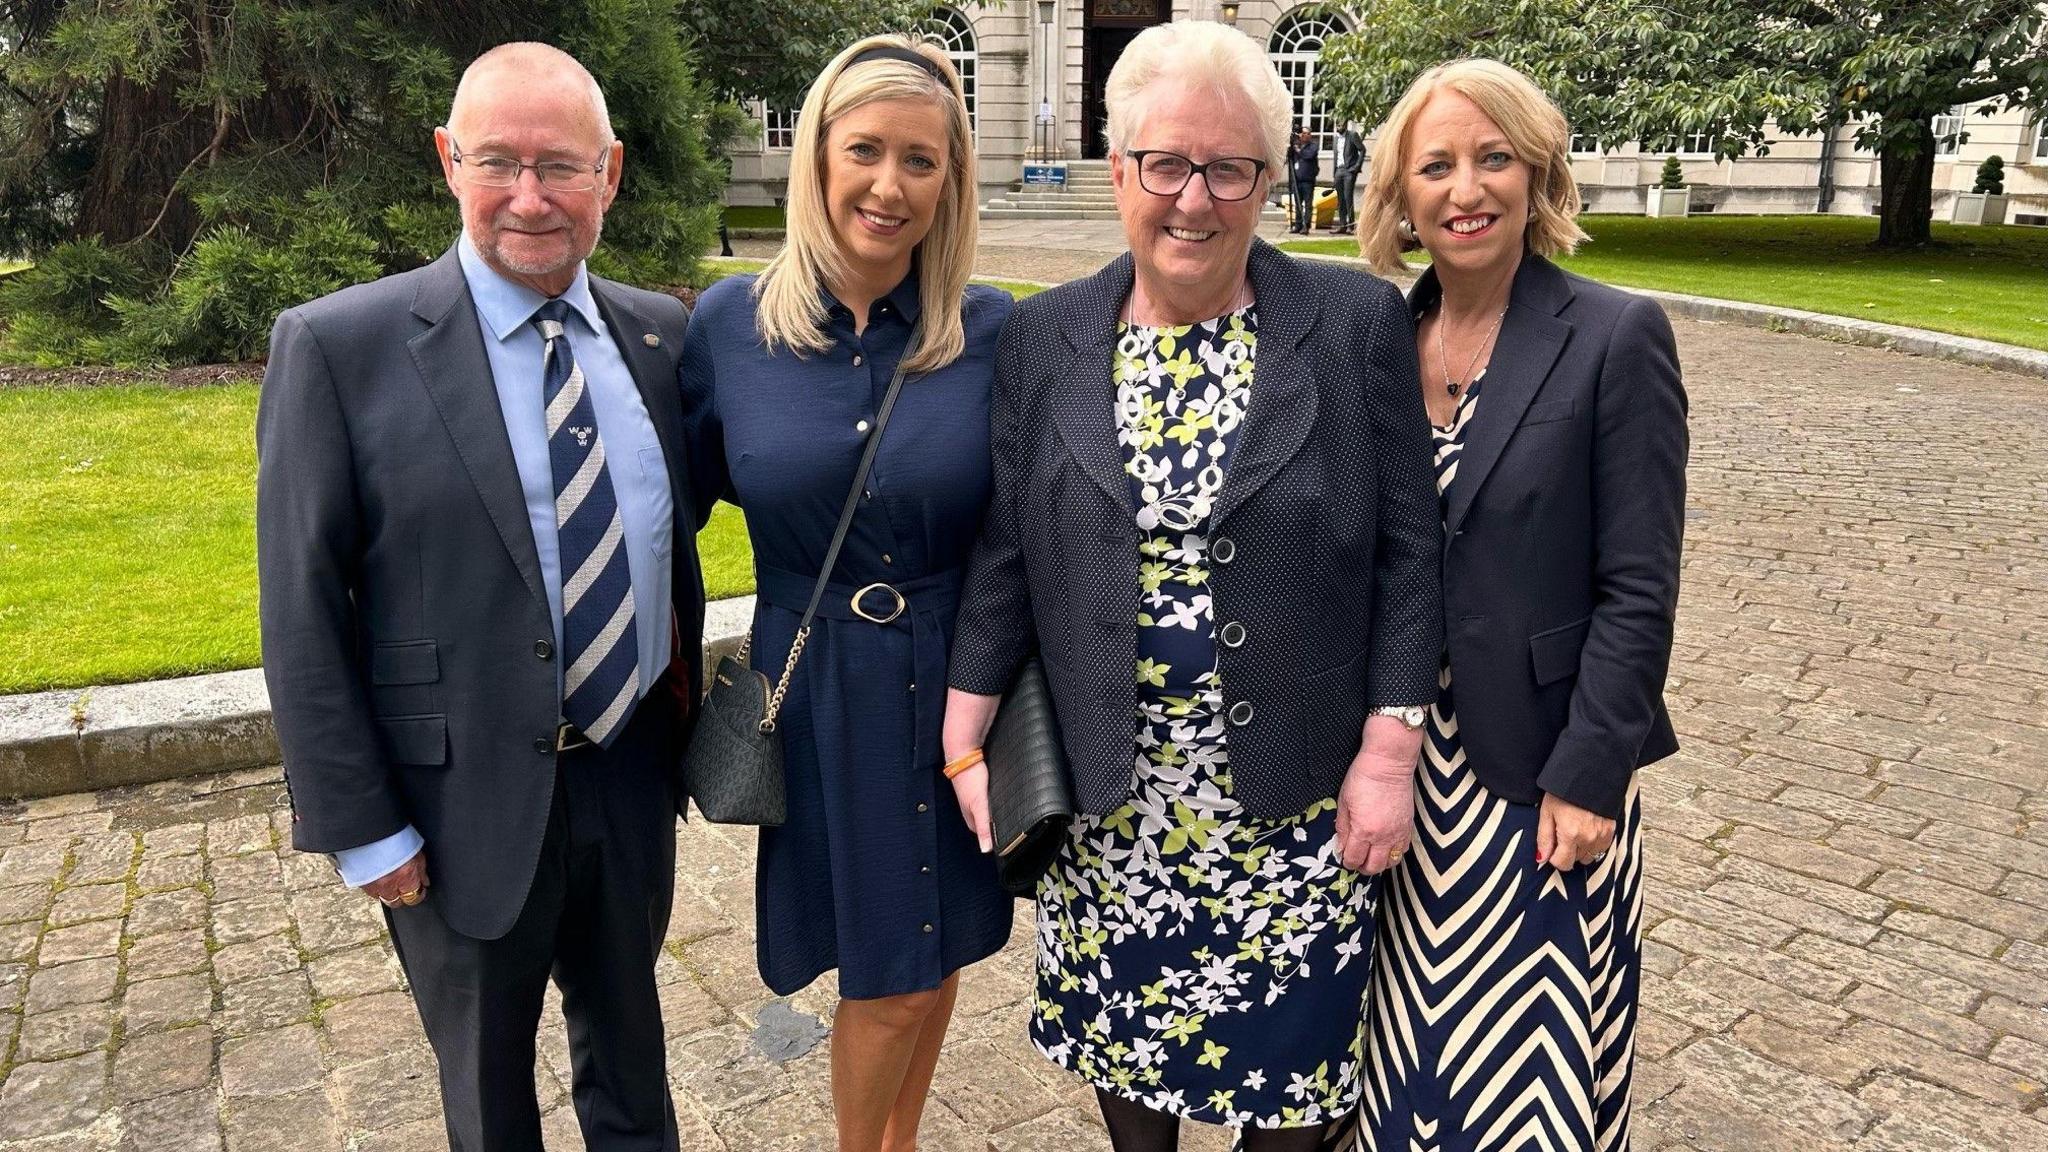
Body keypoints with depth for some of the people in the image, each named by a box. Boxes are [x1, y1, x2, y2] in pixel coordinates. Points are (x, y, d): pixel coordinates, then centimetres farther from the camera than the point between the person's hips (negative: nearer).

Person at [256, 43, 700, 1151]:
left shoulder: (661, 334, -1)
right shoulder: (338, 347, -14)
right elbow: (302, 612, -11)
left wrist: (684, 672, 5)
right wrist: (360, 829, -11)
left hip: (634, 778, 4)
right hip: (468, 805, -3)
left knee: (629, 1041, 26)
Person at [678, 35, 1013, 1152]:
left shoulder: (996, 333, -7)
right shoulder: (729, 322, -5)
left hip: (957, 683, 1)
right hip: (820, 692, -1)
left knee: (938, 952, 18)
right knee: (889, 980, 9)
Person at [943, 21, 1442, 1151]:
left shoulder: (1359, 322, -6)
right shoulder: (1043, 338, 0)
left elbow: (1404, 550, -4)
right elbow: (1007, 552, 3)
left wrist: (1390, 753, -7)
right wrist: (965, 742, 1)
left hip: (1298, 801, -1)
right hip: (1109, 798, 2)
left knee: (1289, 1055, 13)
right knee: (1122, 1031, 18)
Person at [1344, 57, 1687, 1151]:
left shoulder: (1616, 337, -11)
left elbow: (1639, 588, -12)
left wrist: (1586, 779, -14)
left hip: (1538, 769, -4)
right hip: (1398, 763, 4)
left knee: (1527, 1063, 11)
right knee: (1412, 1046, 18)